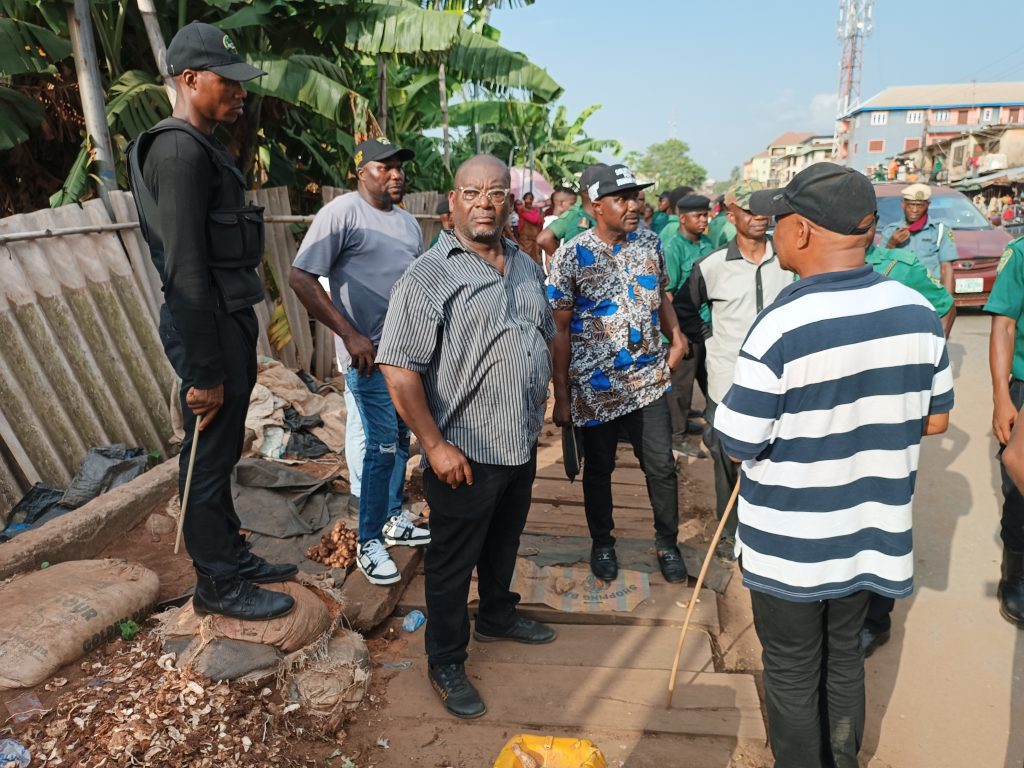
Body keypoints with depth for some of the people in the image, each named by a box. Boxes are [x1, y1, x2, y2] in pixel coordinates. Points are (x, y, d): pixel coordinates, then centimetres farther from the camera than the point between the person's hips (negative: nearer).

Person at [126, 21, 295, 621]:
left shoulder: (206, 147, 15)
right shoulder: (180, 151, -15)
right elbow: (184, 269, -21)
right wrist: (204, 371, -21)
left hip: (231, 319, 10)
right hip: (208, 327, -10)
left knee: (224, 453, 18)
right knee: (209, 459, 3)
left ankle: (232, 555, 34)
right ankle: (218, 585, 18)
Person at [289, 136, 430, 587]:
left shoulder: (407, 222, 13)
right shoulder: (341, 213, -10)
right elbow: (301, 278, -16)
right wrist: (350, 335, -19)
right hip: (372, 355, -7)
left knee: (400, 440, 16)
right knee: (383, 445, -4)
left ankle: (393, 521, 33)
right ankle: (369, 545, 12)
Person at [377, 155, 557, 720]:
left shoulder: (525, 266, 7)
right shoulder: (428, 276, -16)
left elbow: (545, 336, 19)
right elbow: (397, 368, -19)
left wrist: (539, 410, 15)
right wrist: (436, 444, -20)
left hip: (522, 446, 7)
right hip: (465, 454, -7)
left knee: (503, 544, 25)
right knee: (452, 562, 9)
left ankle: (497, 615, 49)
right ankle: (445, 663, 28)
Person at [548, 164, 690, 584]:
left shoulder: (650, 244, 2)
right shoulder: (572, 255, -11)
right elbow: (559, 331, -9)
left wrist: (676, 335, -3)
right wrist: (561, 397, -9)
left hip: (648, 380, 3)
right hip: (596, 387, -3)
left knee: (662, 465, 7)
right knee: (599, 469, 13)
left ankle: (667, 543, 30)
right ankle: (602, 543, 35)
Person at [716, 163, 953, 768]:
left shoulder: (781, 327, -26)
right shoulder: (919, 312, -7)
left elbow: (739, 446, -19)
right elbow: (935, 420, 4)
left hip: (791, 548, -6)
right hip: (872, 536, 6)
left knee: (793, 673, 16)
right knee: (844, 656, 26)